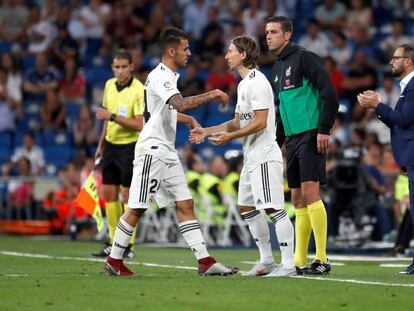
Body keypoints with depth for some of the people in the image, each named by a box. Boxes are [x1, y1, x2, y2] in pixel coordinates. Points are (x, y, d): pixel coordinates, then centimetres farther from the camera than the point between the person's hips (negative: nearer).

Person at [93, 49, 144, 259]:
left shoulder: (139, 90, -16)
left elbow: (139, 124, -22)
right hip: (111, 145, 7)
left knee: (127, 194, -7)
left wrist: (113, 116, -27)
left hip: (130, 146, -7)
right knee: (108, 192, 7)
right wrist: (101, 144, 20)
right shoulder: (109, 85, 6)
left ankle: (128, 245, -2)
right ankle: (113, 242, 15)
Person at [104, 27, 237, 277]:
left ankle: (205, 262, 1)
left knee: (186, 205, 3)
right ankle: (114, 261, 5)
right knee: (137, 208, -4)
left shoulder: (169, 76, 15)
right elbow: (181, 104, -33)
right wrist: (213, 95, -26)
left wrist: (189, 120, 20)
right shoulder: (159, 76, -15)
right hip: (152, 149, -10)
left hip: (167, 152, 10)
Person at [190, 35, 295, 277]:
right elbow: (239, 121, 23)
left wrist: (230, 136, -16)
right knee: (246, 207, 14)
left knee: (274, 209, -13)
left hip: (265, 155, -11)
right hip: (252, 157, 11)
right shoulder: (243, 84, 18)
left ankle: (288, 264, -12)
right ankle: (267, 261, 20)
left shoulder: (257, 82, -14)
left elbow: (260, 122, -20)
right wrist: (208, 131, 17)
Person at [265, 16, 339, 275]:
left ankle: (322, 259, -12)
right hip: (292, 138, 9)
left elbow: (330, 94, -13)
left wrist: (324, 130, -18)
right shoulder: (277, 68, 18)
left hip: (311, 135, -9)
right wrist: (276, 144, 21)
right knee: (298, 199, 8)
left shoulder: (303, 58, -7)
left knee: (310, 192, -14)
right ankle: (299, 261, 10)